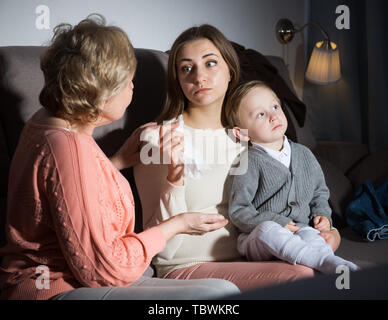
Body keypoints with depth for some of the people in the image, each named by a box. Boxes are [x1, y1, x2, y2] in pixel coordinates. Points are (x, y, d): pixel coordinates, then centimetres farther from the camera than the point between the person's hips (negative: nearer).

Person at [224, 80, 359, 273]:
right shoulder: (249, 163, -4)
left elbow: (319, 192, 27)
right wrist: (277, 223, -16)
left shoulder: (304, 154, 15)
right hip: (256, 240, -3)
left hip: (301, 230, 4)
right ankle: (324, 261, -47)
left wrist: (322, 215, 7)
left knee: (311, 234, -31)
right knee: (267, 230, -37)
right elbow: (238, 210, -7)